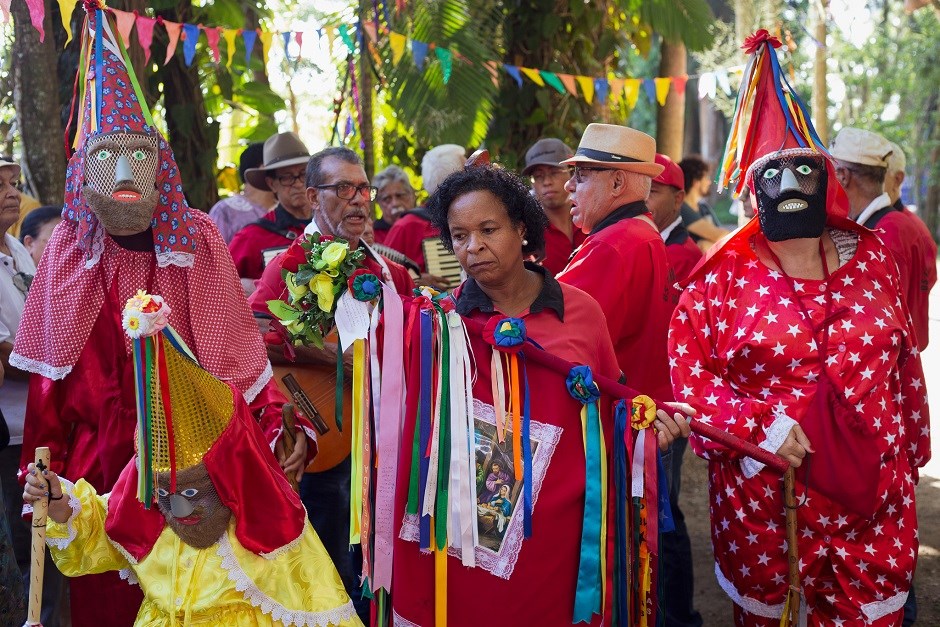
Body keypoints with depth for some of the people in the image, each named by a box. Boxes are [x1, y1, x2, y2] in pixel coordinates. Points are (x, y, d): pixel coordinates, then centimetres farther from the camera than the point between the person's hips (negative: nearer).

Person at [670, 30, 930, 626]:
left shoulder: (870, 258, 5)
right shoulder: (727, 274, -4)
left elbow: (903, 365, 12)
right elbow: (685, 368, -7)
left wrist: (910, 452, 15)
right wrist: (761, 424, -18)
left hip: (872, 495, 2)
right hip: (762, 498, -2)